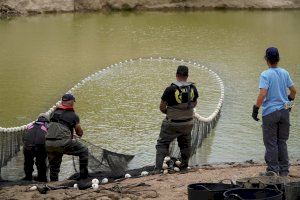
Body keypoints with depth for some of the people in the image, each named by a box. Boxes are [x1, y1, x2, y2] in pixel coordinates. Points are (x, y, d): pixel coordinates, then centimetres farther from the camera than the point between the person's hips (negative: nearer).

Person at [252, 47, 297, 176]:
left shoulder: (265, 75, -14)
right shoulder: (285, 73, 3)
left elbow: (262, 94, -22)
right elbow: (293, 91, 11)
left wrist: (255, 109, -13)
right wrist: (289, 101, 30)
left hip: (270, 112, -5)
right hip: (284, 111, 5)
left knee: (271, 143, 3)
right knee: (282, 142, 13)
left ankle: (273, 170, 5)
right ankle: (284, 170, 16)